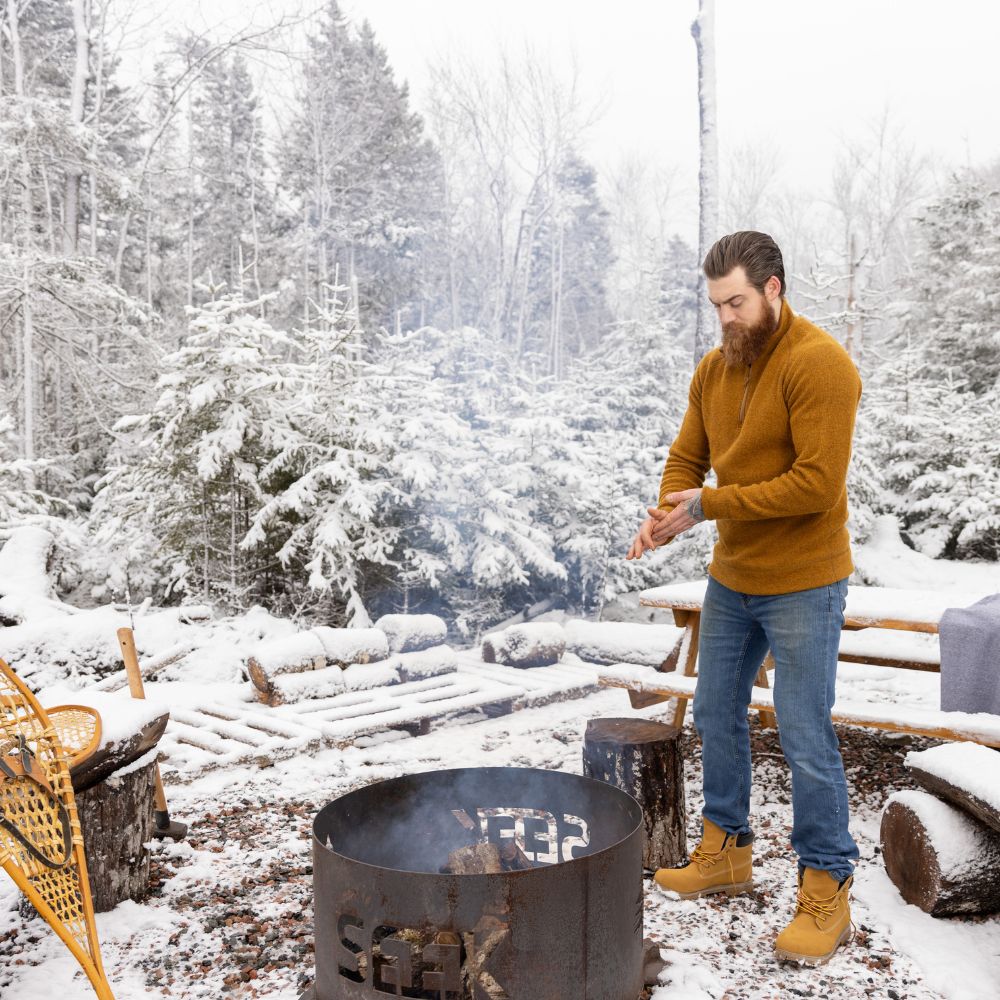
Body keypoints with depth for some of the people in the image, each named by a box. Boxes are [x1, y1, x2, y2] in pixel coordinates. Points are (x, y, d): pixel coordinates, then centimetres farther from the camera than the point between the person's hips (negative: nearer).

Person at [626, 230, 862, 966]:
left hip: (802, 585, -8)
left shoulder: (819, 365, -18)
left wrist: (709, 505, -22)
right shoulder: (714, 369, 6)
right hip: (731, 579, 8)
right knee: (717, 716, 16)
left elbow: (817, 484, -25)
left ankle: (827, 894, 17)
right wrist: (665, 514, -14)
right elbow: (687, 457, 8)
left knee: (806, 739, -1)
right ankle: (725, 855, 34)